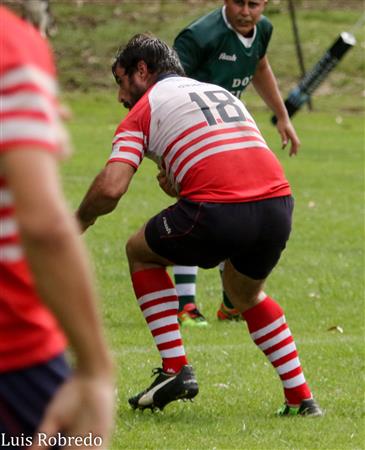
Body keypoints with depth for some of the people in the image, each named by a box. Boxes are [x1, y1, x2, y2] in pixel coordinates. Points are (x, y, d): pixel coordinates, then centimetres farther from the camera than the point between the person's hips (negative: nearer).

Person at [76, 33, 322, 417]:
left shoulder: (143, 110, 12)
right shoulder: (222, 93, 32)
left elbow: (110, 187, -2)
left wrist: (79, 224, 17)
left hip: (217, 212, -6)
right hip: (278, 204, 6)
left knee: (141, 252, 24)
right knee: (247, 295, 34)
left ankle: (175, 369, 14)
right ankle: (301, 397, 27)